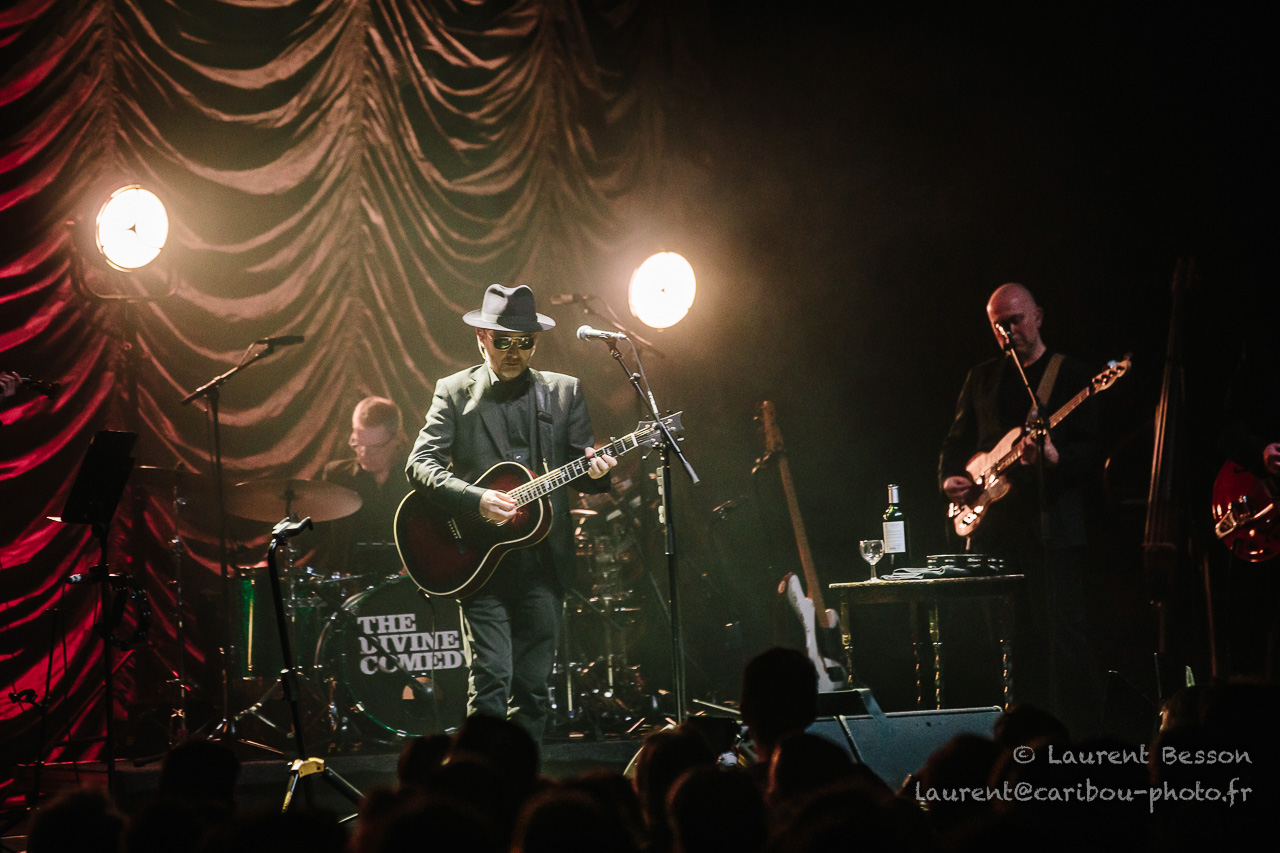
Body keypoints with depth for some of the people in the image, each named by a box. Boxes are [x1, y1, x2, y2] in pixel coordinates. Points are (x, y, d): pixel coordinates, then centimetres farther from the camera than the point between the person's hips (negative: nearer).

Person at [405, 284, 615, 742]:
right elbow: (420, 464, -6)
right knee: (490, 679, -10)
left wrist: (595, 471, -15)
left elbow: (582, 470, 10)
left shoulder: (564, 391, 10)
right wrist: (477, 499, -21)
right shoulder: (455, 392, 3)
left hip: (543, 562, 3)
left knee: (534, 686, 6)